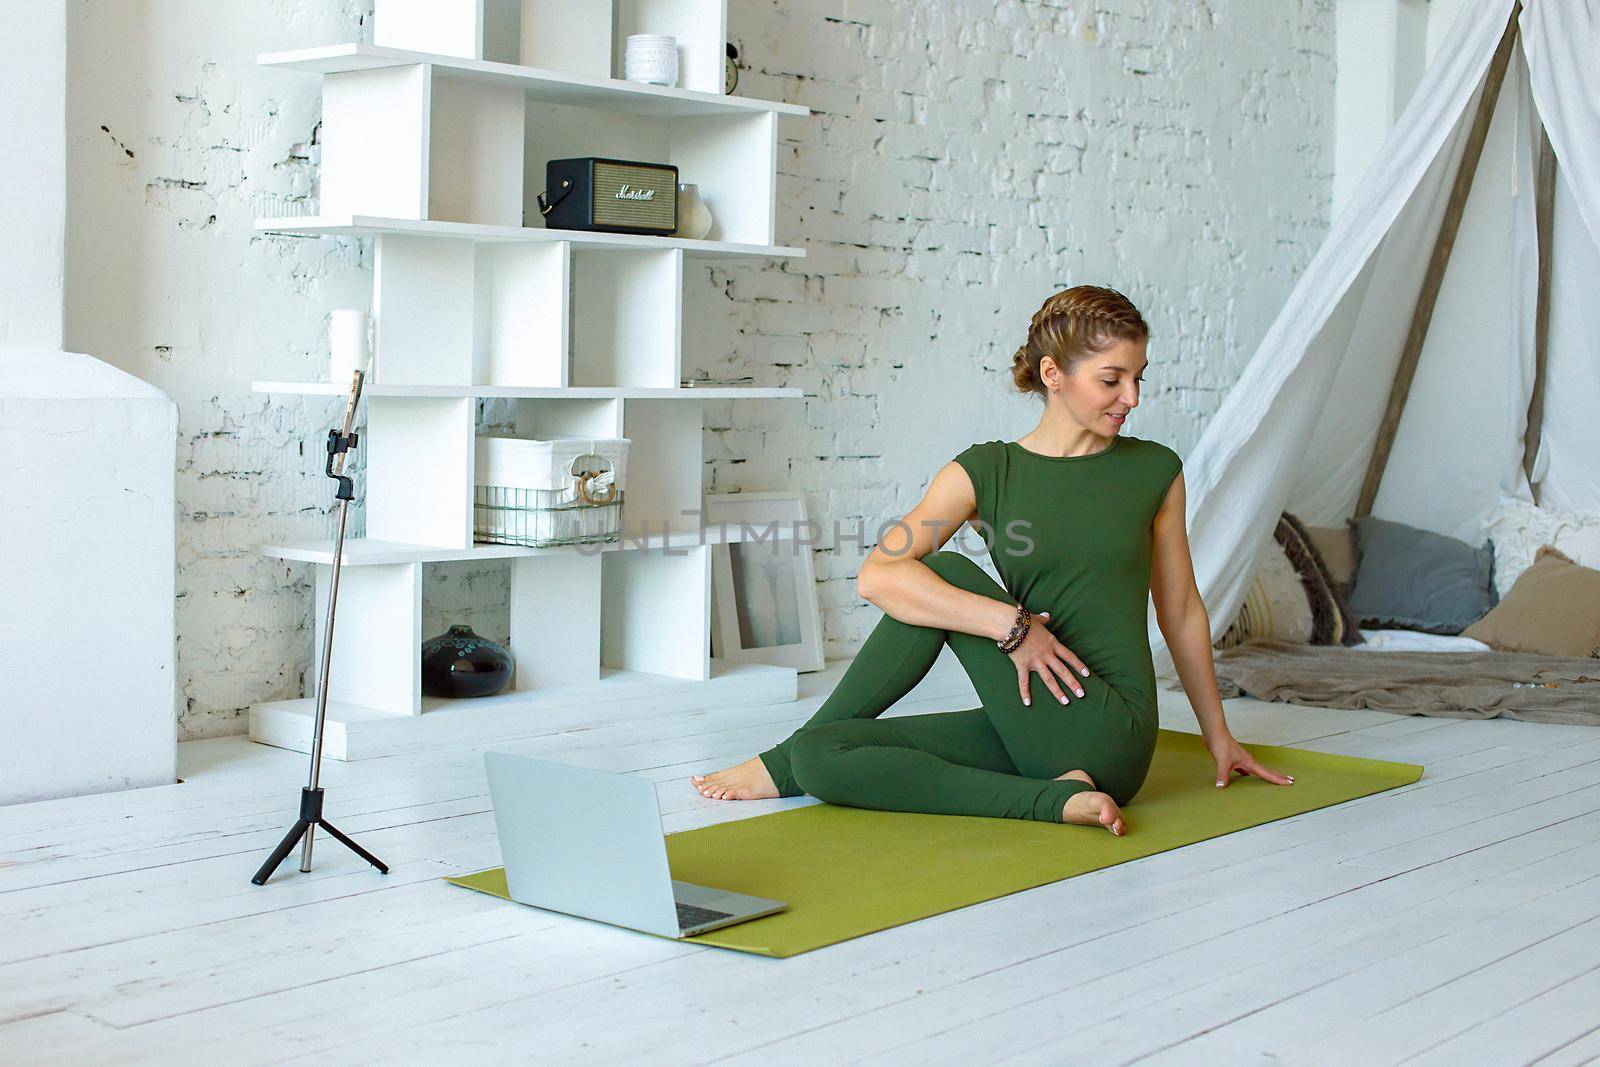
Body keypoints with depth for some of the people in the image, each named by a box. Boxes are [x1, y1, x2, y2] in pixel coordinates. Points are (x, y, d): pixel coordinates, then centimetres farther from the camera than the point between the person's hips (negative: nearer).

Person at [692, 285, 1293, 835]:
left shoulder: (1155, 471, 5)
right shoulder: (985, 472, 3)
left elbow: (1182, 612, 16)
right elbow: (878, 576, -13)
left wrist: (1218, 736, 23)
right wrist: (1012, 624, -20)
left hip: (1109, 737, -2)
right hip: (1028, 734, 2)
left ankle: (786, 764, -8)